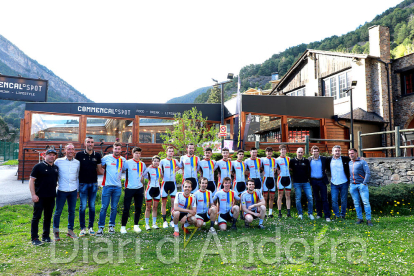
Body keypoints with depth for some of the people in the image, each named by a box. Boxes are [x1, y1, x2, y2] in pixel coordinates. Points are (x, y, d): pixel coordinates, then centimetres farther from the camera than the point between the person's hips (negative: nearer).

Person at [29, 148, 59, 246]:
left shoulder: (56, 168, 12)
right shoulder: (38, 166, -5)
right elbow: (31, 181, -8)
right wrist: (33, 194, -14)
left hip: (51, 197, 6)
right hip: (40, 197, -6)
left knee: (48, 217, 12)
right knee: (36, 217, 0)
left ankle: (46, 236, 23)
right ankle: (34, 238, 9)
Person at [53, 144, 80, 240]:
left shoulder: (77, 163, 7)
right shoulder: (58, 161, -2)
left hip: (73, 191, 3)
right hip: (62, 190, -2)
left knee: (72, 211, 9)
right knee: (58, 211, 3)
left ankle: (70, 230, 22)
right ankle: (56, 232, 18)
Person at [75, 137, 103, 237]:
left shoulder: (97, 155, 6)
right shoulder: (79, 154, -1)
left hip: (93, 184, 2)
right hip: (83, 183, -2)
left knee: (92, 206, 8)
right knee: (83, 206, 1)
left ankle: (90, 227, 18)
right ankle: (83, 228, 12)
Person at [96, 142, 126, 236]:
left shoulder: (123, 160, 8)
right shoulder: (107, 158, 0)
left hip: (118, 187, 3)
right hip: (107, 185, -3)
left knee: (114, 207, 8)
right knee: (104, 207, -3)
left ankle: (111, 226, 20)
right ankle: (100, 227, 5)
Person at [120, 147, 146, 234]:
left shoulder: (143, 164, 11)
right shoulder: (128, 163, -2)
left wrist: (143, 177, 10)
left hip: (139, 188, 4)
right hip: (129, 188, -4)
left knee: (138, 208, 8)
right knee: (126, 208, -1)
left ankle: (136, 226, 20)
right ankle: (123, 226, 10)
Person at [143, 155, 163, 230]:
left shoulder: (160, 169, 7)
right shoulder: (149, 169, -7)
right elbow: (142, 175, -5)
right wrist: (149, 178, 2)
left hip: (157, 189, 4)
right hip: (150, 188, -4)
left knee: (155, 207, 9)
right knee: (148, 207, 1)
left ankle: (154, 224, 18)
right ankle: (147, 224, 9)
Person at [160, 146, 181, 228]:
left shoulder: (175, 161, 10)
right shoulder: (162, 161, 4)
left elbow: (181, 166, 24)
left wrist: (176, 169, 11)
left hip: (173, 183, 2)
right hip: (165, 183, -2)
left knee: (174, 201, -4)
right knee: (164, 202, 1)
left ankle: (172, 220, 5)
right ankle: (164, 221, 9)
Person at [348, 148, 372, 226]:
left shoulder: (362, 162, 0)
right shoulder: (349, 163, 13)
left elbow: (368, 173, -6)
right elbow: (348, 173, 24)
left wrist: (364, 183, -14)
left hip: (361, 184, -4)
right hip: (353, 185, 4)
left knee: (366, 202, -6)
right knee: (356, 203, 7)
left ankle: (368, 219, -1)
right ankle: (359, 218, 14)